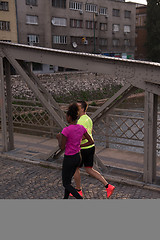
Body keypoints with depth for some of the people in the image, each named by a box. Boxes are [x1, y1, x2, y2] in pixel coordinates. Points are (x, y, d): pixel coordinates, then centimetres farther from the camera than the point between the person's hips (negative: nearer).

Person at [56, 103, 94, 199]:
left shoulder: (66, 130, -25)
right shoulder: (82, 128, -5)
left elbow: (62, 147, -18)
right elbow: (91, 142, -2)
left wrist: (59, 137, 1)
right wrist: (79, 146, 6)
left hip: (69, 159, -7)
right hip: (78, 157, 7)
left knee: (66, 184, 11)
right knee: (68, 180, 25)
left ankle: (81, 200, -3)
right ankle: (65, 199, 38)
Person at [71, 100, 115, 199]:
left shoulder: (81, 121, -21)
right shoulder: (88, 119, 10)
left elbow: (84, 136, -29)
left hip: (83, 149, -9)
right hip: (91, 146, 9)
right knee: (89, 170, 15)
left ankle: (78, 191, 27)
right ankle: (108, 186, 9)